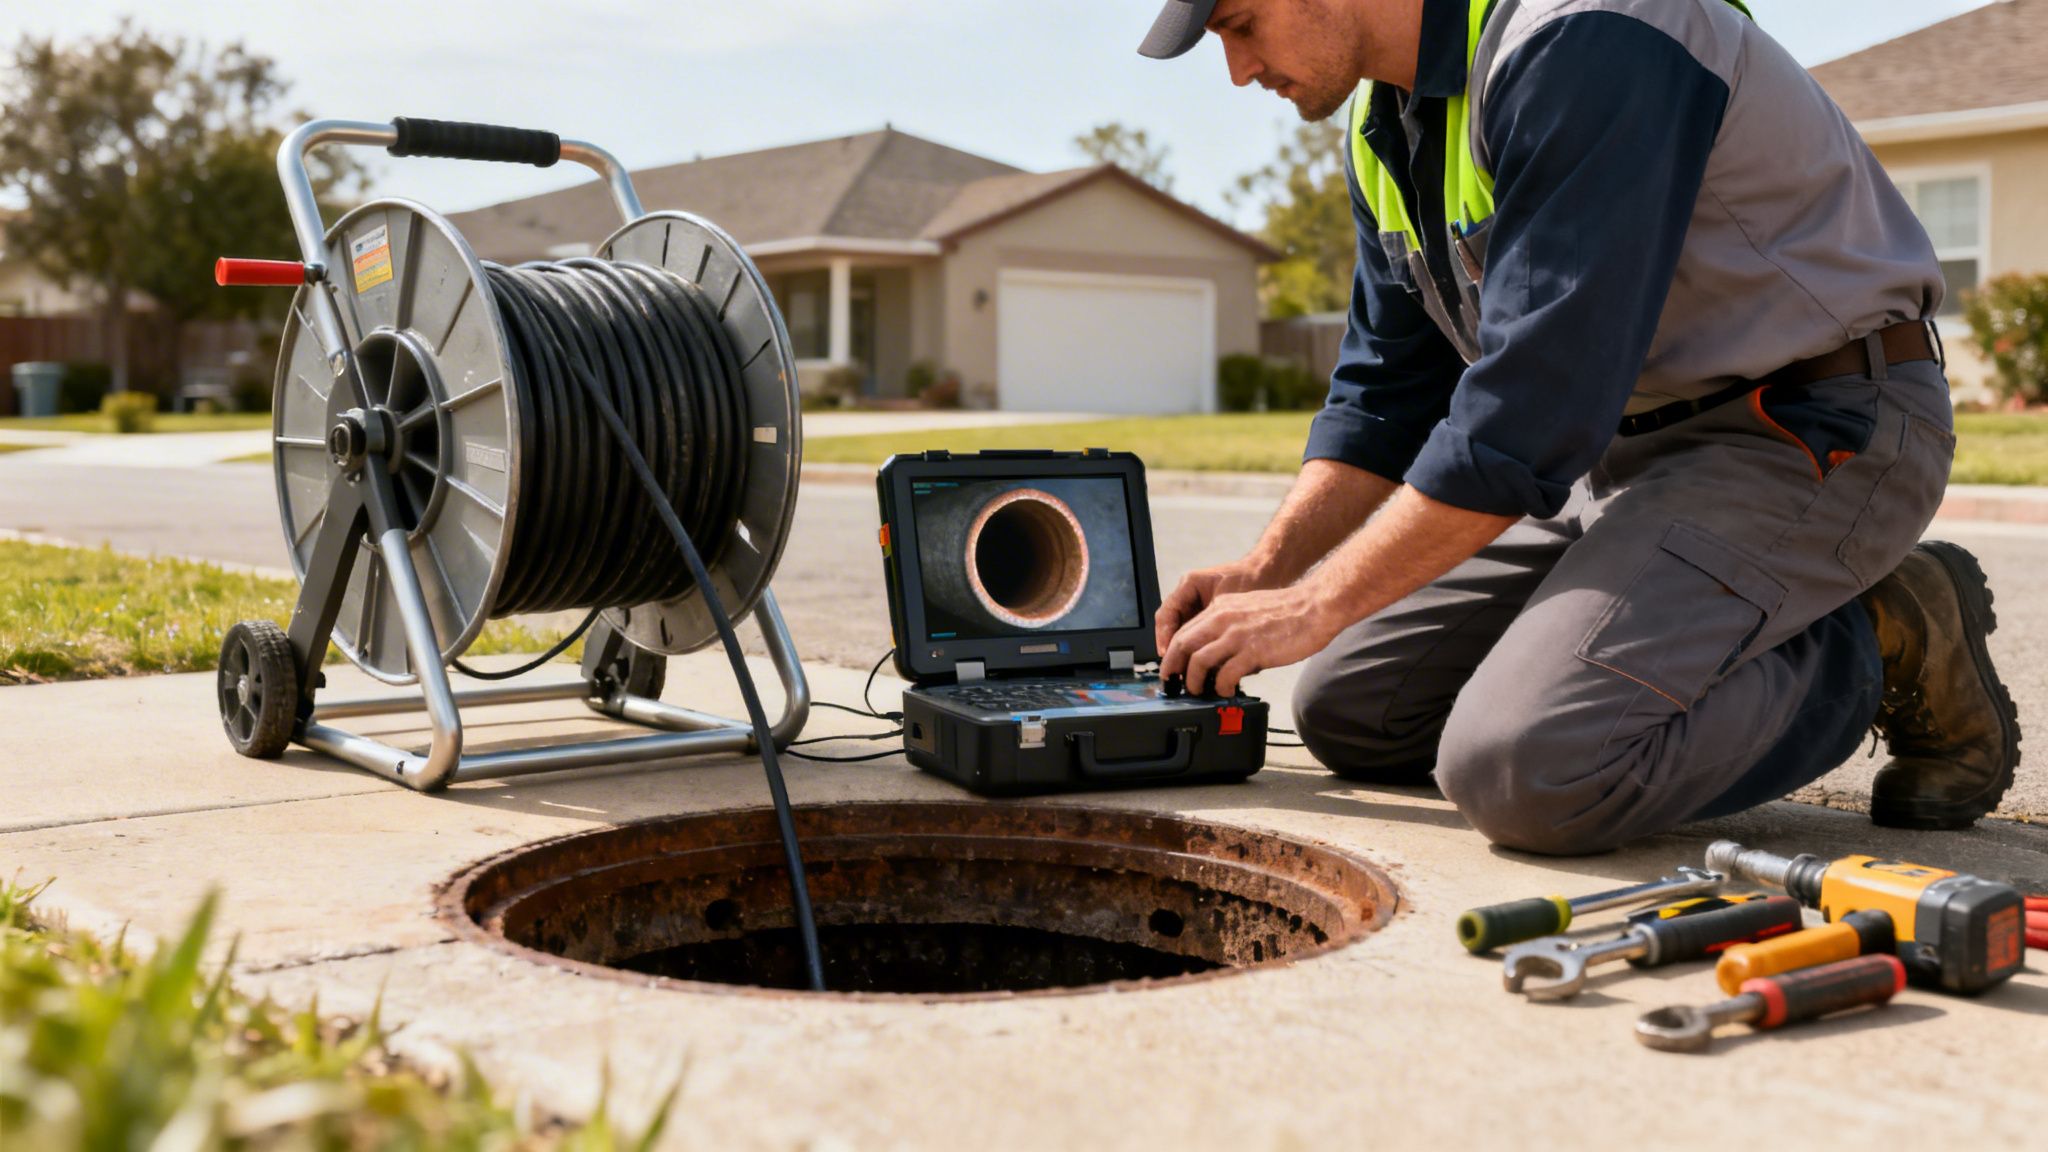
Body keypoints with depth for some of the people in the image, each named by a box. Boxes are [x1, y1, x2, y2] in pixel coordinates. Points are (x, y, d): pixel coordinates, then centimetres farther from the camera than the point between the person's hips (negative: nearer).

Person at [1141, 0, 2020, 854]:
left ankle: (1877, 651, -3)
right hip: (1629, 447, 9)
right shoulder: (1387, 120, 7)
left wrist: (1317, 605, -22)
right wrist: (1264, 570, 0)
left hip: (1815, 435, -9)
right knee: (1347, 709, 6)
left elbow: (1535, 404, -28)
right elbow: (1388, 387, 13)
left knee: (1522, 772, -26)